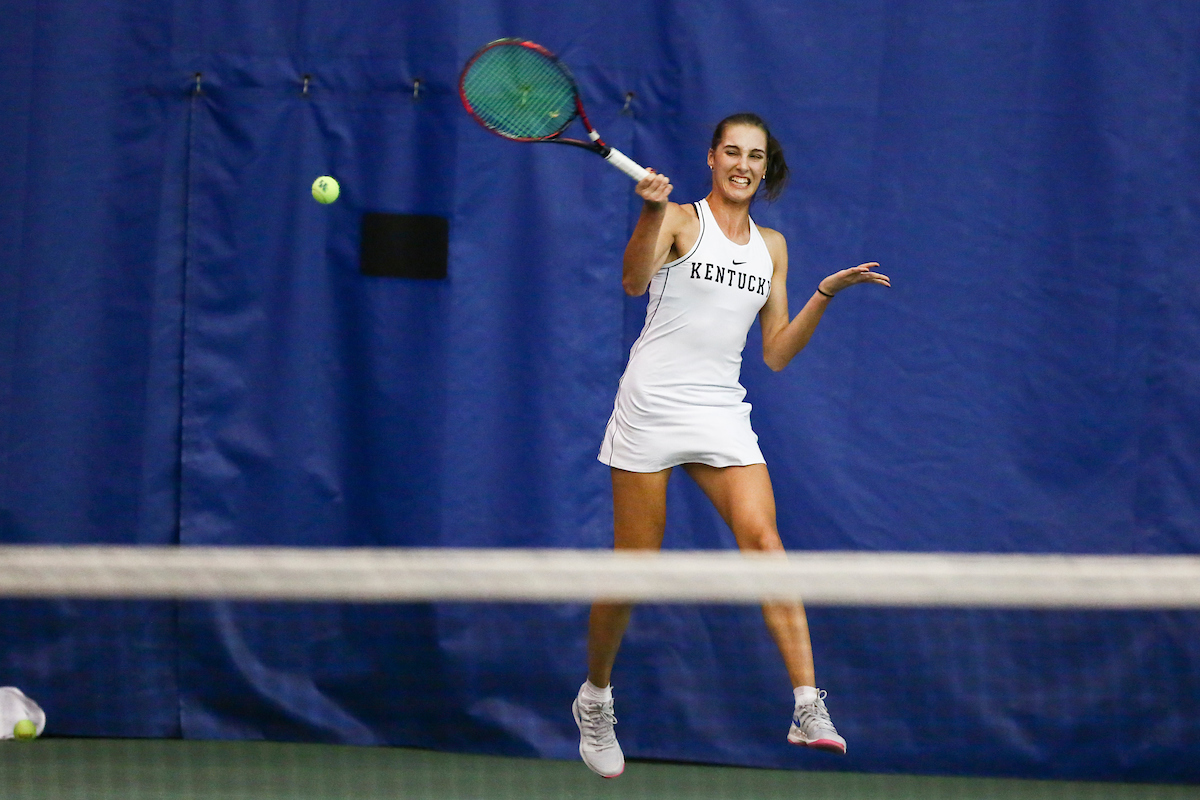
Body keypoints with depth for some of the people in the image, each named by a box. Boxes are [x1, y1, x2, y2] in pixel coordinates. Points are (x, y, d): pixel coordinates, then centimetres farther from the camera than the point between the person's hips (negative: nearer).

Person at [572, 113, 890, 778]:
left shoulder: (771, 246, 15)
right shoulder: (679, 221, 1)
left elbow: (776, 353, 15)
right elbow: (634, 281, -20)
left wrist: (825, 293, 4)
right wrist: (651, 212, -35)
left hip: (722, 415, 3)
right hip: (652, 405, -3)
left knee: (763, 538, -18)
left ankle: (808, 708, -28)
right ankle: (595, 698, 24)